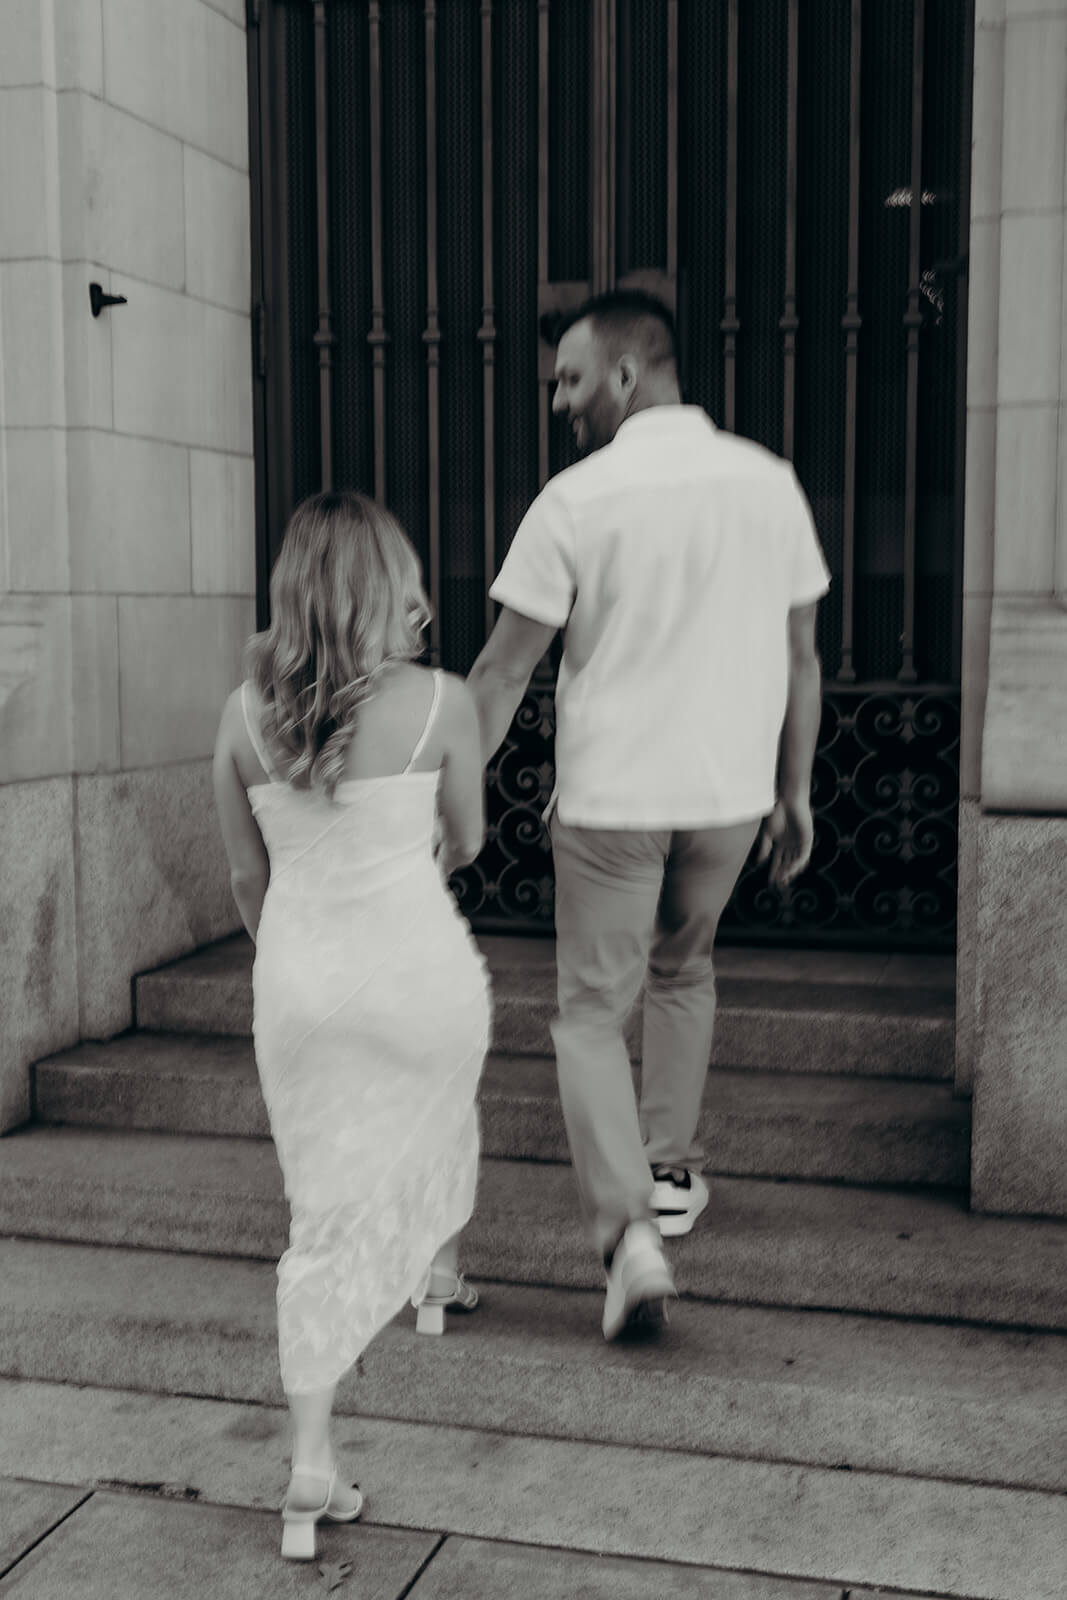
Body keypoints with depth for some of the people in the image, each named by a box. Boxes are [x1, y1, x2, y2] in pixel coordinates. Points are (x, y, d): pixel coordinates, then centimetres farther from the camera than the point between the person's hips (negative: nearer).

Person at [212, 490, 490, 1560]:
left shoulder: (244, 713, -2)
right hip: (419, 968, -1)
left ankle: (310, 1468, 7)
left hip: (297, 980, 2)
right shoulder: (439, 703, -9)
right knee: (439, 1109, 31)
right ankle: (436, 1275, 55)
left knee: (325, 1215, 10)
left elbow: (247, 880, 7)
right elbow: (466, 841, 6)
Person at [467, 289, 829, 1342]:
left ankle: (628, 1230, -7)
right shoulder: (767, 482, 1)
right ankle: (671, 1172, 36)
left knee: (591, 1013, 7)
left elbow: (503, 671, -9)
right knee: (681, 972, 27)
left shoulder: (577, 499, -11)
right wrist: (795, 794, 15)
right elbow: (800, 655, 6)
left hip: (611, 796, -4)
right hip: (732, 792, 4)